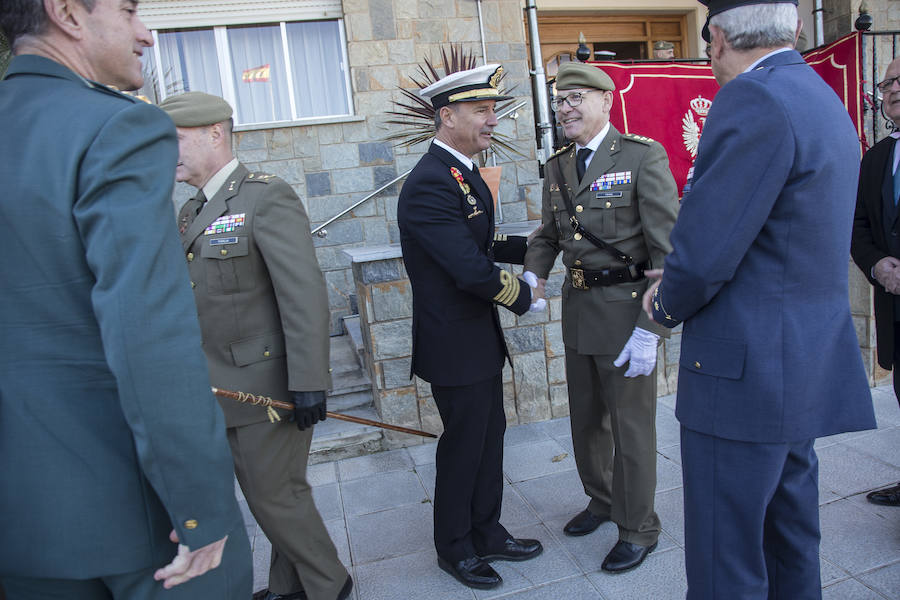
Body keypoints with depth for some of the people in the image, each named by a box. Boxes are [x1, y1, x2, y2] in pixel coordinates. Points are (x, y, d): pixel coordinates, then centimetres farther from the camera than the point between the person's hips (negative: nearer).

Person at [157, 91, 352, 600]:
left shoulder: (266, 197, -14)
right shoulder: (192, 213, 13)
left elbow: (305, 296, -21)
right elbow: (189, 299, 15)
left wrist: (308, 383, -23)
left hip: (269, 384, -8)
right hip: (227, 387, 8)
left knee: (275, 493, 3)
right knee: (274, 491, 19)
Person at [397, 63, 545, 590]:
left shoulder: (463, 174, 9)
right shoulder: (430, 183, -23)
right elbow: (473, 269, -27)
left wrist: (528, 246, 12)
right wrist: (524, 295, -12)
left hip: (480, 338, 9)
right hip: (455, 345, -9)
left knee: (490, 436, 19)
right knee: (463, 447, 8)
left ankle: (487, 532, 38)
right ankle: (455, 547, 31)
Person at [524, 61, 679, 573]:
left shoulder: (643, 156, -12)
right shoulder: (558, 165, 8)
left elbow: (670, 249, -16)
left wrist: (651, 330, -21)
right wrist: (532, 275, -4)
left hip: (627, 308, -6)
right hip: (578, 307, 7)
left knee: (632, 425, 7)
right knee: (586, 420, 20)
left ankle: (639, 529, 28)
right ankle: (601, 500, 44)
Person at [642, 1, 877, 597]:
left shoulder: (753, 99, -18)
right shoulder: (825, 101, 14)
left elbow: (701, 254, -22)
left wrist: (667, 305, -1)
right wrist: (679, 284, 14)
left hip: (746, 371, -10)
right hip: (807, 364, 10)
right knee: (791, 549, 24)